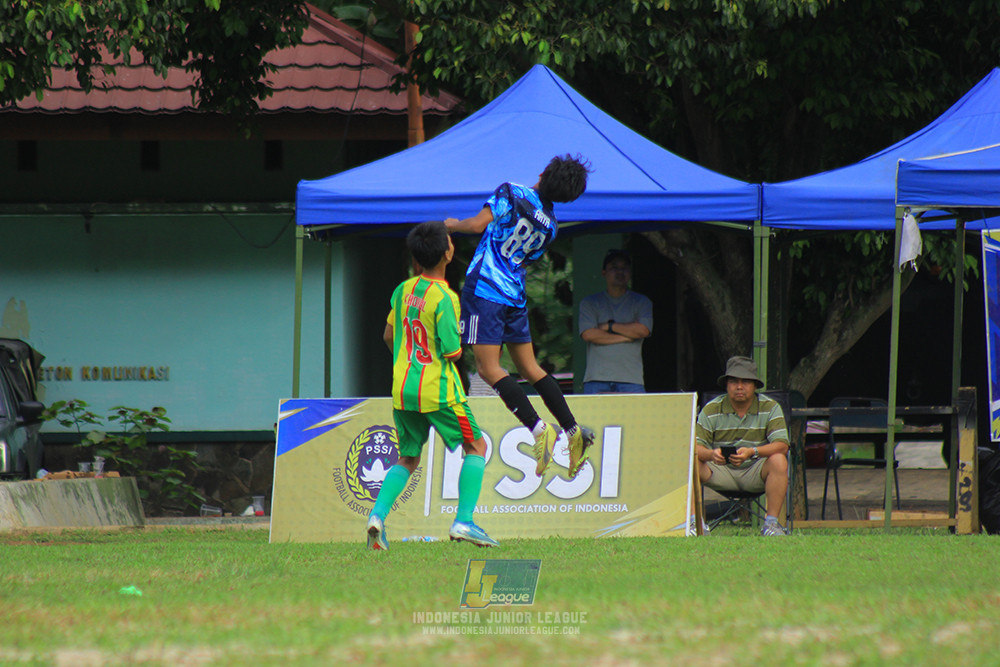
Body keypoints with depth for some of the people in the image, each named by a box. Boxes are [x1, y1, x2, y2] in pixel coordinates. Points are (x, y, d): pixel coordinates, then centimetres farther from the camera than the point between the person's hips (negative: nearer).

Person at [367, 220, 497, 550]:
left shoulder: (404, 290, 4)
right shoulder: (445, 299, -16)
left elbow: (389, 335, 17)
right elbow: (452, 352, -16)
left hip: (402, 388, 6)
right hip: (438, 389, -6)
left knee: (407, 459, 17)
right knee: (476, 447, 9)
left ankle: (378, 513, -4)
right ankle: (464, 521, -3)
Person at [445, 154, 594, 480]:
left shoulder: (512, 193, -6)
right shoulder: (549, 225, 13)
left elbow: (479, 224, -14)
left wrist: (454, 224, 5)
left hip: (485, 290, -7)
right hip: (516, 296, 7)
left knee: (489, 369, -8)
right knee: (529, 367, 16)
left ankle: (539, 429, -20)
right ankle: (573, 431, 9)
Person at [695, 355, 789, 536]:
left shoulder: (770, 408, -4)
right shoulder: (711, 410, -2)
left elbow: (781, 445, -16)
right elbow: (696, 446, -8)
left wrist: (752, 452, -34)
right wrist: (711, 454, -33)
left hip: (755, 473, -1)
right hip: (722, 472, 1)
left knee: (778, 461, -31)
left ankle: (771, 523, -26)